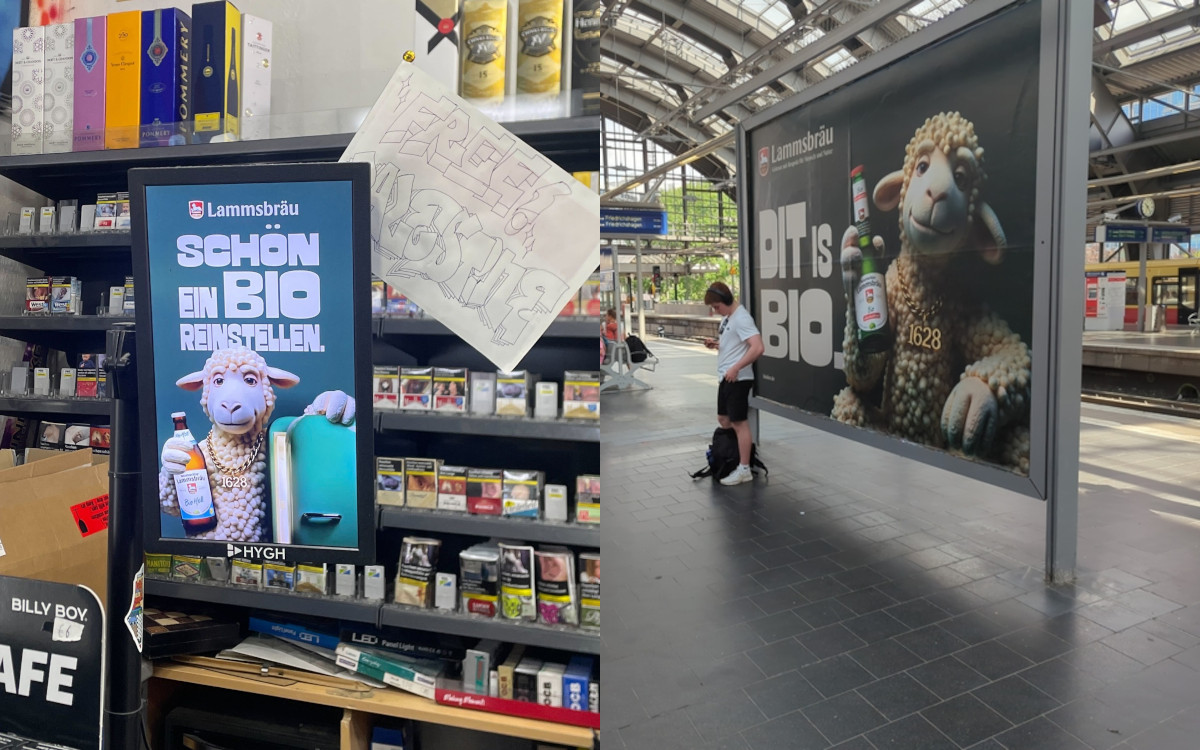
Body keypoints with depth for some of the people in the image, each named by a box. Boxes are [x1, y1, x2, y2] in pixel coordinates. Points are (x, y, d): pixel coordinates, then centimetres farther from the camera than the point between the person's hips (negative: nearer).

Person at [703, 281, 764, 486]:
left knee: (739, 423, -4)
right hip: (725, 378, 10)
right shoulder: (727, 317, 12)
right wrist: (716, 344, 5)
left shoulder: (741, 318, -17)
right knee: (723, 419, 17)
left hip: (737, 379, -10)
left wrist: (736, 368, -27)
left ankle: (744, 469, 4)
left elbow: (757, 348, -27)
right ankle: (731, 457, 28)